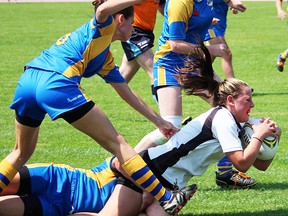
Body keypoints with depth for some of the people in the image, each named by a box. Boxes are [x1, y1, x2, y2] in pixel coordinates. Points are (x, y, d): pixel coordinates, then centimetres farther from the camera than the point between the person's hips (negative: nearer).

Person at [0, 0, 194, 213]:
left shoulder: (105, 58, 35)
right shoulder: (101, 28, 13)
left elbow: (128, 94, 39)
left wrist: (160, 121, 42)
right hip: (56, 84, -9)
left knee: (22, 152, 28)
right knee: (117, 143, 0)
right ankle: (166, 199, 2)